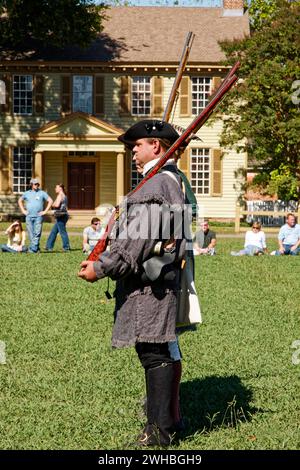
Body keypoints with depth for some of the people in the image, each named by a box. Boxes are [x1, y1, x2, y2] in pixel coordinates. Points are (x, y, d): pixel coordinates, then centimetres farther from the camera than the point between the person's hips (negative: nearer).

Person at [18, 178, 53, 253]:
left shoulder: (42, 193, 2)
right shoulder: (27, 193, 10)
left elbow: (50, 201, 1)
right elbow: (20, 201, 24)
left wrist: (45, 211, -4)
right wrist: (23, 210, 13)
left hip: (38, 216, -3)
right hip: (29, 216, 3)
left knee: (37, 233, -11)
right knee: (31, 234, 3)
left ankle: (33, 249, -14)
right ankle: (37, 248, 13)